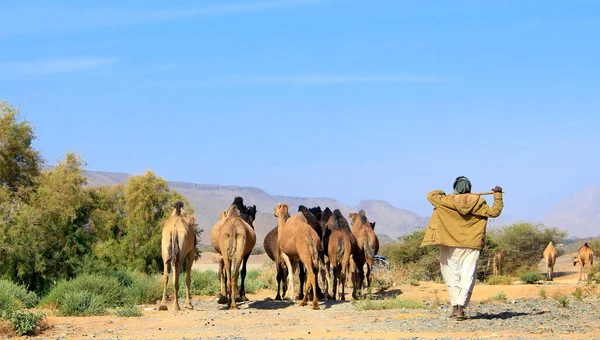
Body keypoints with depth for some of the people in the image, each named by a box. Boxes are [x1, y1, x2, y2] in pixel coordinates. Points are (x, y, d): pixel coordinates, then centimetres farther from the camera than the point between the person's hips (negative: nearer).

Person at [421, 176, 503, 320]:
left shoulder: (448, 201, -5)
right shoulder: (478, 203, -2)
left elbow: (431, 195, 1)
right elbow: (495, 211, 3)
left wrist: (441, 193, 20)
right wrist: (498, 195, 15)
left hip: (450, 245, 0)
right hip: (472, 245, 0)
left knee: (452, 275, 9)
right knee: (468, 276, -1)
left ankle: (455, 306, 2)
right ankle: (461, 308, -13)